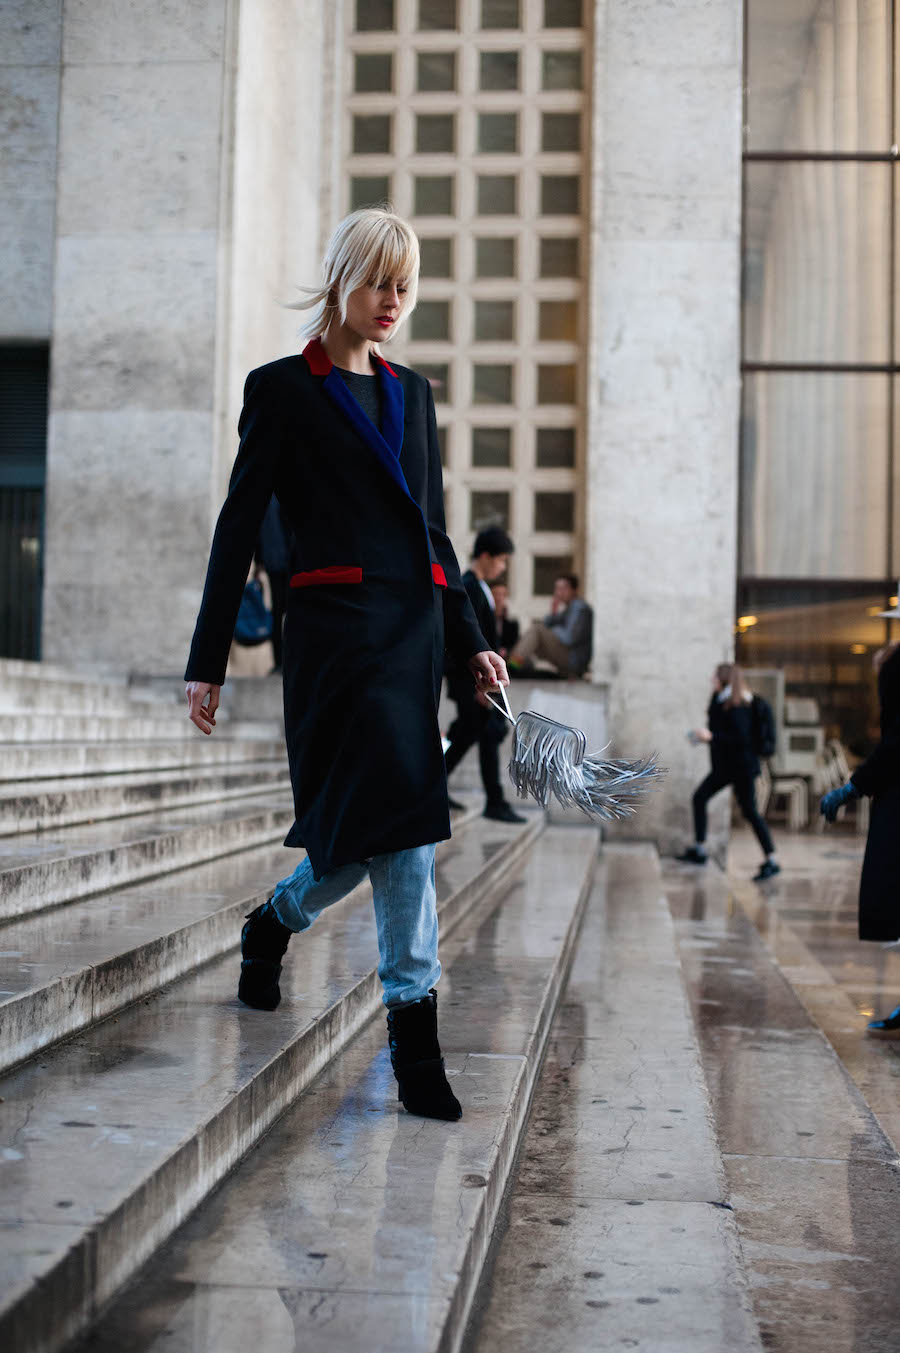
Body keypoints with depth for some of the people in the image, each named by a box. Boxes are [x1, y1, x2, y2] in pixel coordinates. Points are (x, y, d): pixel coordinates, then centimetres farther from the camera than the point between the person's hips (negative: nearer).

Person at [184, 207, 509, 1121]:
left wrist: (470, 640, 17)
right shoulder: (282, 389, 1)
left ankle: (273, 921, 34)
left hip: (414, 628, 6)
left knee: (375, 823, 7)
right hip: (337, 625, -6)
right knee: (403, 818, -13)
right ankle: (413, 1025, -4)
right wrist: (208, 661, -3)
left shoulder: (412, 393, 18)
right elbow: (238, 529, -1)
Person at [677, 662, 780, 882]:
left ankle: (771, 862, 0)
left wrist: (711, 736, -25)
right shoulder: (723, 701, 10)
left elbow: (741, 738, -26)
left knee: (750, 812, -6)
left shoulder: (737, 707, -19)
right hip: (725, 766, 10)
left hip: (741, 767, -10)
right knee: (699, 797, 12)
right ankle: (699, 850, 17)